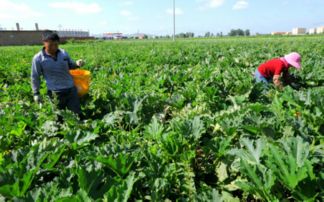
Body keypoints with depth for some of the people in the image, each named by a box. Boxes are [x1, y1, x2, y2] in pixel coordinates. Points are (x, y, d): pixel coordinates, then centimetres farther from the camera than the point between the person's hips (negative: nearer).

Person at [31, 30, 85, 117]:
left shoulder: (63, 53, 0)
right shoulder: (38, 58, -7)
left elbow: (70, 65, 15)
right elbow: (35, 77, 2)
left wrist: (77, 64, -8)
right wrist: (36, 93, 4)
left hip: (71, 89, 3)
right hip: (55, 93, -2)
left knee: (77, 114, 12)